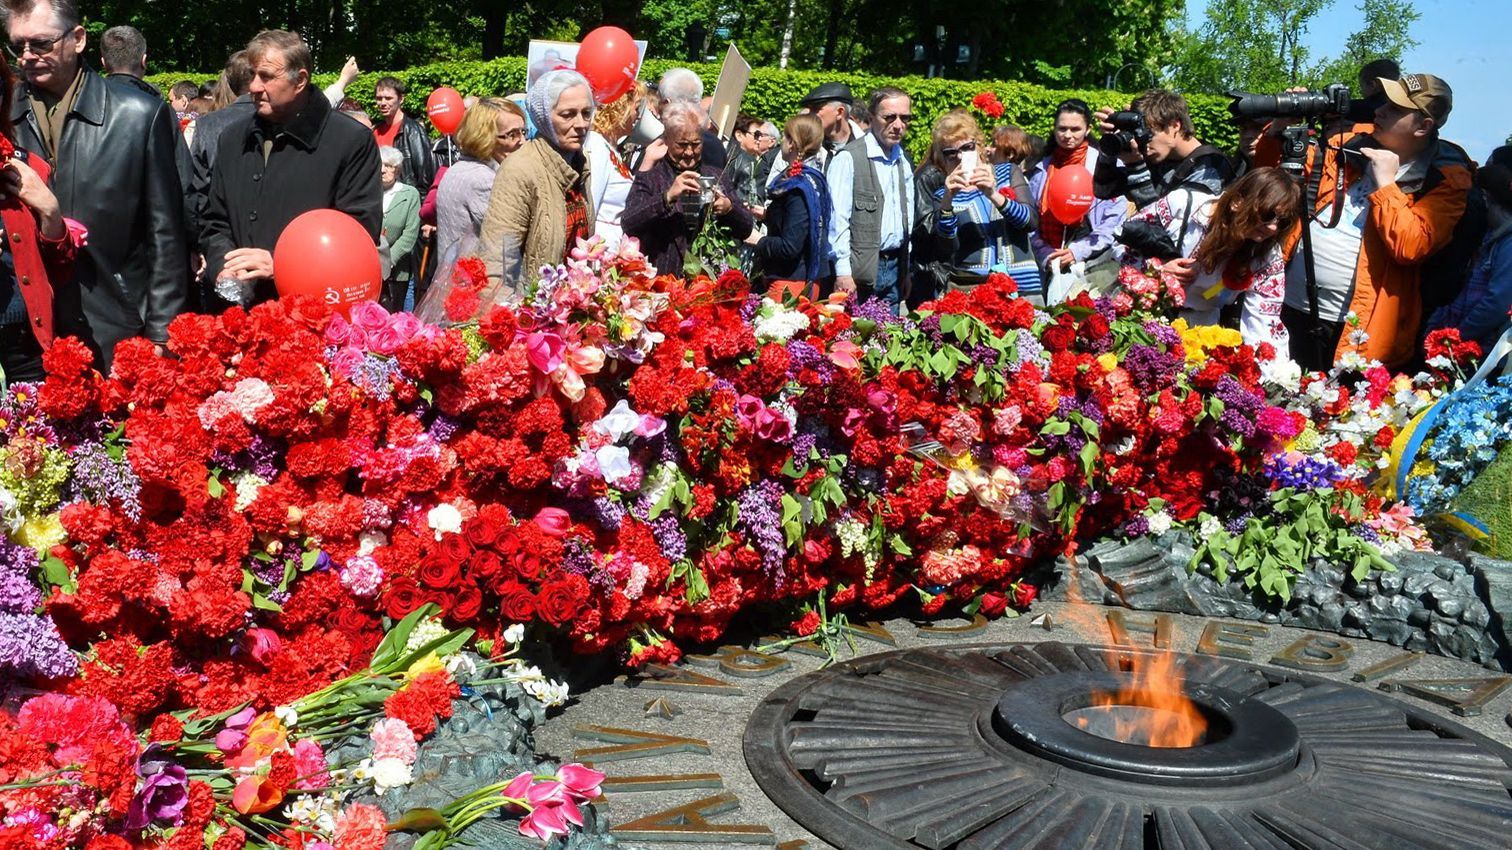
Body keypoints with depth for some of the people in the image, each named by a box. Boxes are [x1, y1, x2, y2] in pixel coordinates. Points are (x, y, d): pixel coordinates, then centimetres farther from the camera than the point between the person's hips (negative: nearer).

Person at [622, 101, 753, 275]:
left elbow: (745, 231, 14)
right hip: (662, 280, -3)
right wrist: (668, 197, -19)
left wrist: (729, 208, -6)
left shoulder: (716, 176, 17)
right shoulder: (648, 178, 6)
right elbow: (629, 226, -10)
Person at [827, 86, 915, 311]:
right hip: (861, 272, -6)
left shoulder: (903, 162, 14)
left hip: (895, 268, 7)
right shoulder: (848, 158, -8)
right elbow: (838, 219, -13)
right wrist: (843, 272, -18)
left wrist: (907, 270, 14)